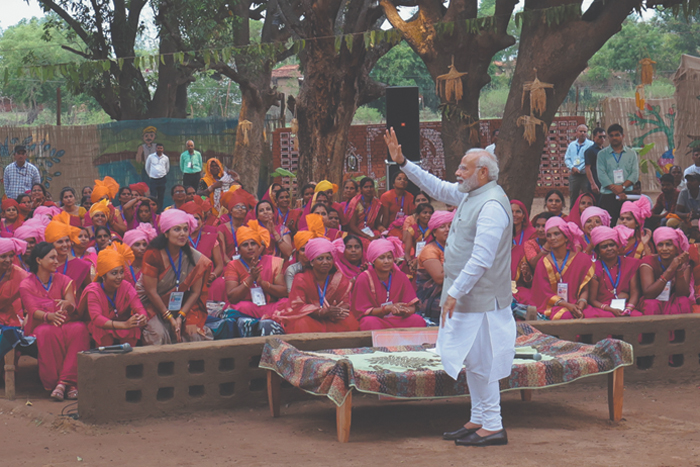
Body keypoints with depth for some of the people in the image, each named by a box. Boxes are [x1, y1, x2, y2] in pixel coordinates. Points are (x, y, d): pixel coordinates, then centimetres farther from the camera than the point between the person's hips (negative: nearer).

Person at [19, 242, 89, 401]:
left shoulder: (63, 280, 10)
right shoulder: (26, 285, 2)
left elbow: (72, 307, -3)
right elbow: (33, 311, -13)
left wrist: (67, 305, -30)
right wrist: (49, 316, -36)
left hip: (66, 323, 3)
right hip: (40, 325, -2)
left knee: (79, 329, -33)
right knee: (47, 333, -40)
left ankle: (65, 382, -38)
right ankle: (53, 383, -33)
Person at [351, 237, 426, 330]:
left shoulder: (401, 277, 4)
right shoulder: (364, 279, -6)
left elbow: (412, 307, 2)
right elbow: (361, 311, -9)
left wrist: (405, 311, -25)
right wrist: (388, 308, -24)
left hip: (397, 319, 4)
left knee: (418, 320, -26)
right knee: (370, 323, -39)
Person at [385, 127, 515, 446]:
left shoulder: (492, 205, -21)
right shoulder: (470, 195, 10)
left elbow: (481, 259, -25)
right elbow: (437, 188, 24)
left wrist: (455, 293, -23)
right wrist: (402, 163, 19)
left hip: (481, 298, -10)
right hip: (469, 295, 10)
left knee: (480, 361, -5)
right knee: (472, 360, 15)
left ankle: (493, 427, 0)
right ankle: (478, 420, 24)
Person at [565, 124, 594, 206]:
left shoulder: (591, 145, -2)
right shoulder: (571, 145, 14)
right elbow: (567, 158, 11)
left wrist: (579, 170, -12)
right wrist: (572, 168, -8)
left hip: (585, 175, -4)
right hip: (573, 175, 5)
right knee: (573, 197, 8)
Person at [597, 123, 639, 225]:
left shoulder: (631, 154, 14)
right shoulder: (602, 154, 10)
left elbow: (635, 174, 3)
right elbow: (601, 175, -2)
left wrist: (622, 187, -13)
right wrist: (615, 189, -13)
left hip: (627, 194, 1)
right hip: (608, 195, -1)